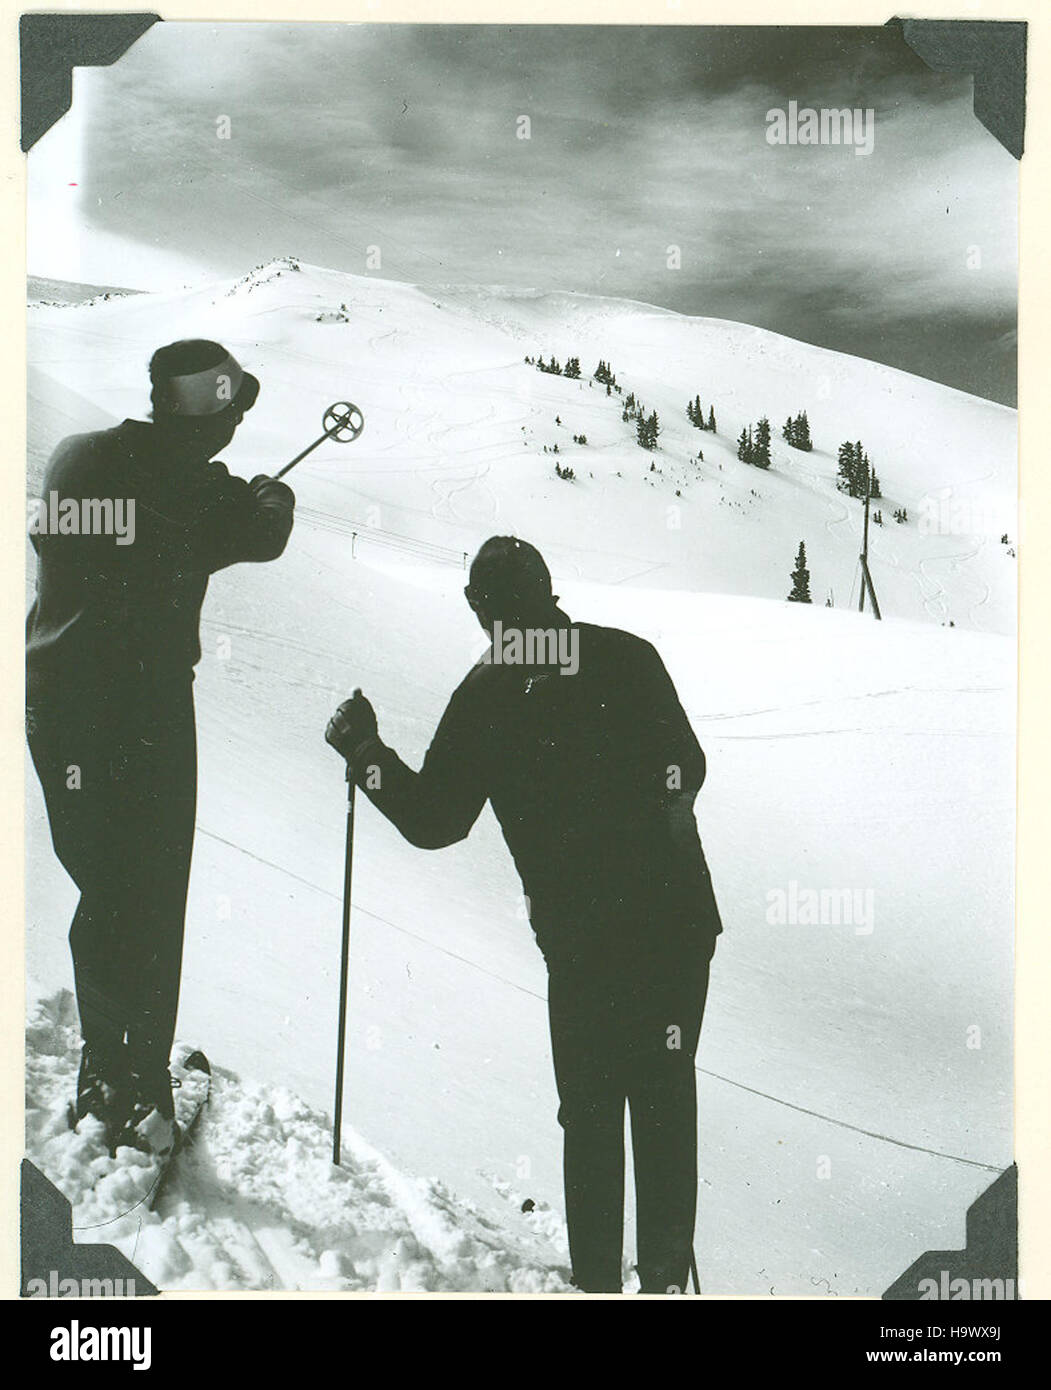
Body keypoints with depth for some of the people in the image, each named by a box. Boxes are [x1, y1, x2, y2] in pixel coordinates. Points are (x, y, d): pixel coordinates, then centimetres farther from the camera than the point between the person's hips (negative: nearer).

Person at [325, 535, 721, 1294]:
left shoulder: (484, 698, -3)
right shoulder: (628, 657, 2)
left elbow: (433, 820, 1)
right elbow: (688, 770, 7)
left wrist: (365, 754, 11)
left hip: (581, 933, -2)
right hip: (679, 916, 2)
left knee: (591, 1107, 11)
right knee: (667, 1091, 13)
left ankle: (599, 1277, 14)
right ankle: (667, 1269, 18)